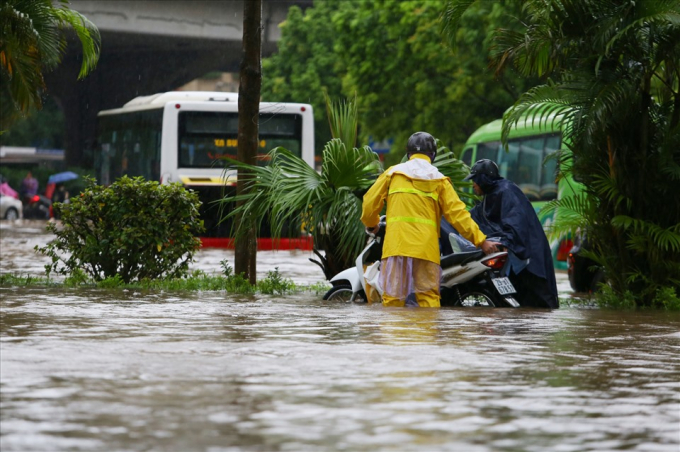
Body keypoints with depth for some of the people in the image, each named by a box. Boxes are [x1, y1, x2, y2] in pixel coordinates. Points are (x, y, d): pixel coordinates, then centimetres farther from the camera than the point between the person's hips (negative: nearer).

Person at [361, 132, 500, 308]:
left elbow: (370, 202, 13)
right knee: (428, 297, 2)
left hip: (396, 244, 0)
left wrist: (371, 224, 34)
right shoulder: (439, 180, 9)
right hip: (426, 247, 0)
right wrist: (481, 240, 5)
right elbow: (457, 213, 3)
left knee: (392, 297, 3)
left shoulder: (393, 173, 11)